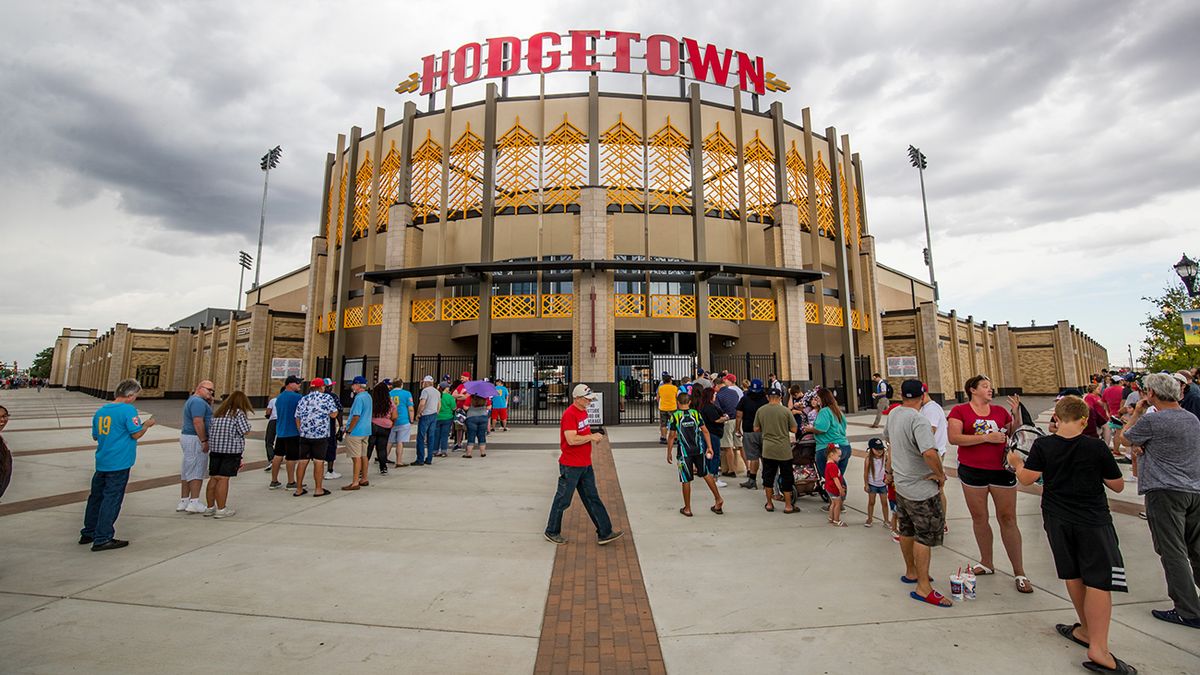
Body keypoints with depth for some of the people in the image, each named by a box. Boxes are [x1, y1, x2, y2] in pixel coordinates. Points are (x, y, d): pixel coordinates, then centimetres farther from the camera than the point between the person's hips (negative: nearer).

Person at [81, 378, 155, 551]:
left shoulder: (101, 410, 9)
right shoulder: (128, 409, -15)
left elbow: (95, 436, 18)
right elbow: (136, 434, -15)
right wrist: (147, 425, 1)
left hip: (101, 463, 8)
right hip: (119, 464, -8)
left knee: (96, 497, 18)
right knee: (111, 500, -1)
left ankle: (88, 533, 30)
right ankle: (102, 539, 3)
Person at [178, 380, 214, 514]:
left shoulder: (192, 400, 18)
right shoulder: (198, 401, -16)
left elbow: (207, 417, 18)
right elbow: (198, 422, -24)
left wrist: (209, 403, 7)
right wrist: (204, 441, -22)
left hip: (187, 437, 11)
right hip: (195, 439, -11)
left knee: (187, 470, 13)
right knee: (197, 471, -6)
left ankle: (184, 502, 19)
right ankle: (194, 503, -3)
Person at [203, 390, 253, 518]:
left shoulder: (218, 412, 16)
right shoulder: (239, 413, -7)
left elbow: (210, 431, 18)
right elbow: (245, 431, -9)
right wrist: (246, 420, 6)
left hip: (214, 449, 7)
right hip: (231, 450, -7)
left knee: (213, 478, 11)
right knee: (223, 479, -5)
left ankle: (210, 508, 18)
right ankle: (221, 509, 0)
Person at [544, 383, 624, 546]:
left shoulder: (583, 412, 11)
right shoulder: (569, 414, -19)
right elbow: (572, 440, -27)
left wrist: (594, 436, 8)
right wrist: (591, 437, -18)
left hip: (585, 465, 9)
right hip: (570, 466, -9)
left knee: (593, 498, 10)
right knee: (563, 500, 6)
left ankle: (605, 533, 15)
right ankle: (552, 532, 24)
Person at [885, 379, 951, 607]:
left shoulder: (893, 413, 3)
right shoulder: (918, 420, -24)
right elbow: (929, 453, -37)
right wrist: (941, 474, -18)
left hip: (900, 483, 8)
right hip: (920, 488, -8)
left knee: (907, 531, 20)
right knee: (926, 536, 1)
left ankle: (911, 572, 36)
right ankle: (923, 588, 8)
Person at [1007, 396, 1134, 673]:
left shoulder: (1042, 445, -7)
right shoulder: (1097, 447, -9)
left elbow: (1027, 479, -7)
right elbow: (1118, 486, -1)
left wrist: (1017, 462, 11)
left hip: (1057, 520, 2)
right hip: (1093, 521, -2)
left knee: (1073, 576, 16)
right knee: (1099, 581, 1)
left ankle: (1087, 631, 30)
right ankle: (1098, 648, -2)